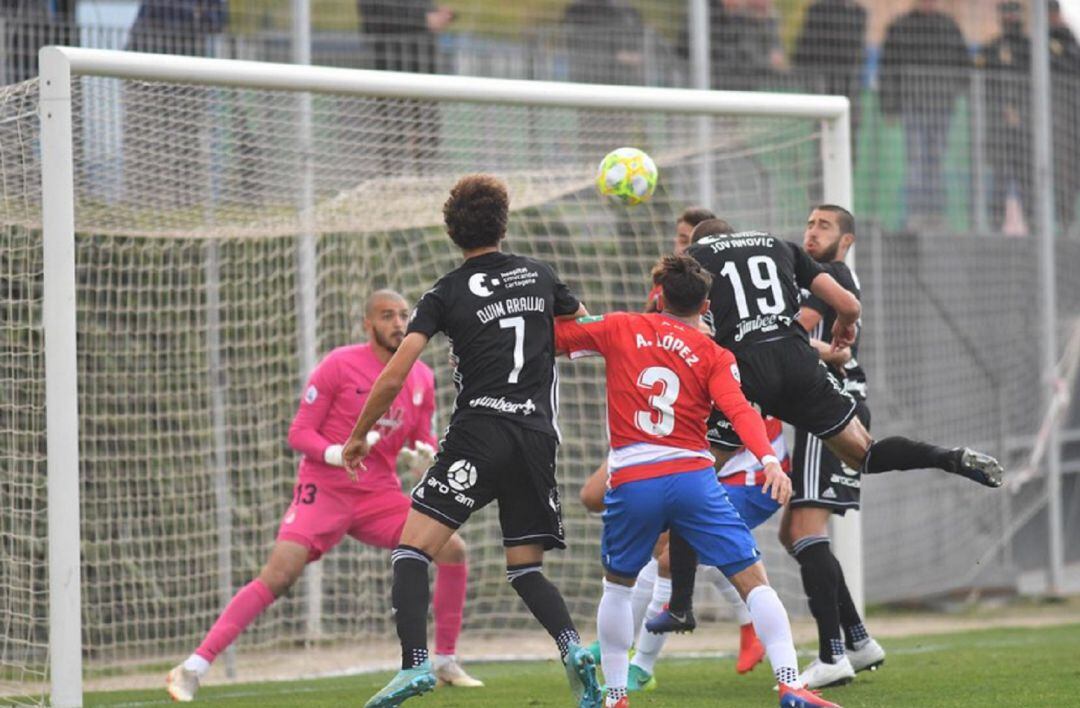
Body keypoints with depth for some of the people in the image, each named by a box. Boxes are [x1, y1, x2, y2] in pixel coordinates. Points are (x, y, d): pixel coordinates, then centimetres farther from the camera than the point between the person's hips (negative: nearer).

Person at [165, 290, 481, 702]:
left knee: (452, 550, -9)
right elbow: (299, 432, -7)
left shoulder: (421, 378, 7)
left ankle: (445, 664, 6)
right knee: (278, 576, -21)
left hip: (379, 496, 5)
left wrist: (428, 455, -8)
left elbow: (423, 443, 16)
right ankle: (193, 669, -19)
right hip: (324, 489, -5)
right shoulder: (339, 365, -8)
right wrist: (335, 453, -26)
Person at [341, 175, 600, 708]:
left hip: (478, 432, -4)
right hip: (538, 436, 4)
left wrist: (358, 437, 10)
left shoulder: (446, 294, 3)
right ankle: (573, 648, -13)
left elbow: (392, 377, -2)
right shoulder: (538, 275, 14)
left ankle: (414, 664, -22)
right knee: (525, 568, 14)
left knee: (412, 548, -4)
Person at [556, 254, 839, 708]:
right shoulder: (715, 356, 7)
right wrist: (769, 459, -22)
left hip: (631, 483, 1)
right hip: (692, 478, -1)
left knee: (617, 586, 23)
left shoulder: (619, 329, 9)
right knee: (753, 580, 0)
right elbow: (738, 410, -10)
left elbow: (552, 335, 16)